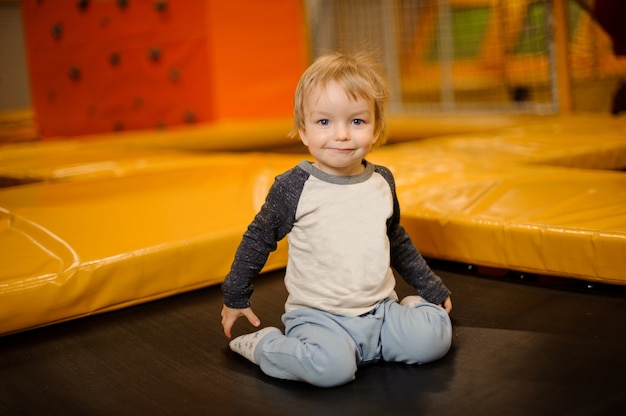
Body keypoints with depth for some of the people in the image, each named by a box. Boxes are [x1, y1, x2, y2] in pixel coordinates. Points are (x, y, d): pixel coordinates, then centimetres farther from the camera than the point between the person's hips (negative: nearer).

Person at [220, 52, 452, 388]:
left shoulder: (382, 182, 5)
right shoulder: (294, 187, -10)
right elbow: (258, 240, 4)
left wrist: (431, 288, 26)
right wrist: (236, 297, 11)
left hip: (380, 310, 5)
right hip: (318, 317, -4)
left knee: (435, 336, -16)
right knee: (332, 367, -32)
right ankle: (262, 345, -4)